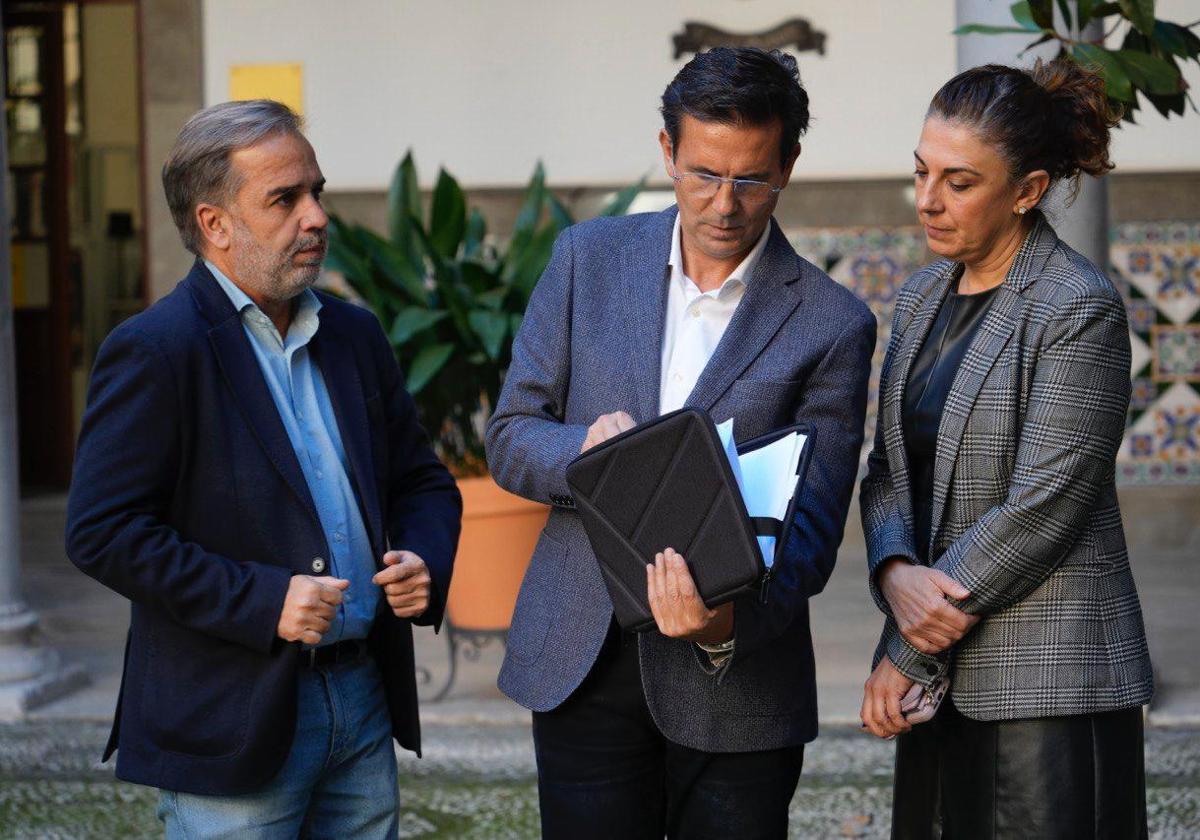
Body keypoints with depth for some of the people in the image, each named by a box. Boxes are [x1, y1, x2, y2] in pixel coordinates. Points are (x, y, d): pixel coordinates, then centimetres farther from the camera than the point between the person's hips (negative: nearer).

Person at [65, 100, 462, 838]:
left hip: (365, 696, 6)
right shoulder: (154, 353, -10)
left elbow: (422, 480, 20)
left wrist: (424, 561, -1)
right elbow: (102, 533, -16)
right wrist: (259, 601, -20)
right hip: (233, 716, -6)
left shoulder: (355, 335, 12)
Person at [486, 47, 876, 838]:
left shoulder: (832, 325, -4)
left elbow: (810, 528, -7)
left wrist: (731, 626, -26)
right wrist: (588, 449, -19)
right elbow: (511, 438, 4)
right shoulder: (589, 259, 4)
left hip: (735, 682, -1)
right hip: (581, 665, 2)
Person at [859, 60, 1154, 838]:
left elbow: (1039, 510, -16)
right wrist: (896, 575, -11)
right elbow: (889, 468, 11)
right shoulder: (923, 296, 12)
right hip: (946, 672, 7)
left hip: (1048, 682, -7)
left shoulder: (1081, 310, -12)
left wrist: (908, 656, -12)